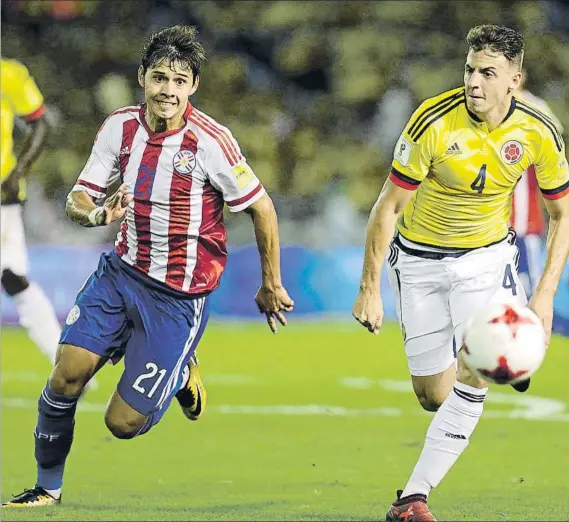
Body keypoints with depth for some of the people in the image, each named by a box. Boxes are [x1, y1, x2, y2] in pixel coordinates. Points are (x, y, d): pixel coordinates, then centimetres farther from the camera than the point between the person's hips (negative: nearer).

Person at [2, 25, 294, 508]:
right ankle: (48, 487, 8)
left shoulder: (210, 141, -19)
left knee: (123, 423, -6)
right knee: (68, 373, -13)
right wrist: (98, 214, -23)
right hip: (123, 270, 4)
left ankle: (181, 372, 25)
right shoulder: (120, 127, -4)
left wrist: (271, 286, 0)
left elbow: (261, 208, -8)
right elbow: (78, 200, 2)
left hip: (180, 296, -4)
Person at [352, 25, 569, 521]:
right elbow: (388, 206, -16)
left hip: (487, 254, 1)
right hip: (420, 257, -1)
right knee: (434, 396, 1)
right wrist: (369, 289, -17)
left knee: (474, 374, -19)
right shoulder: (433, 122, -24)